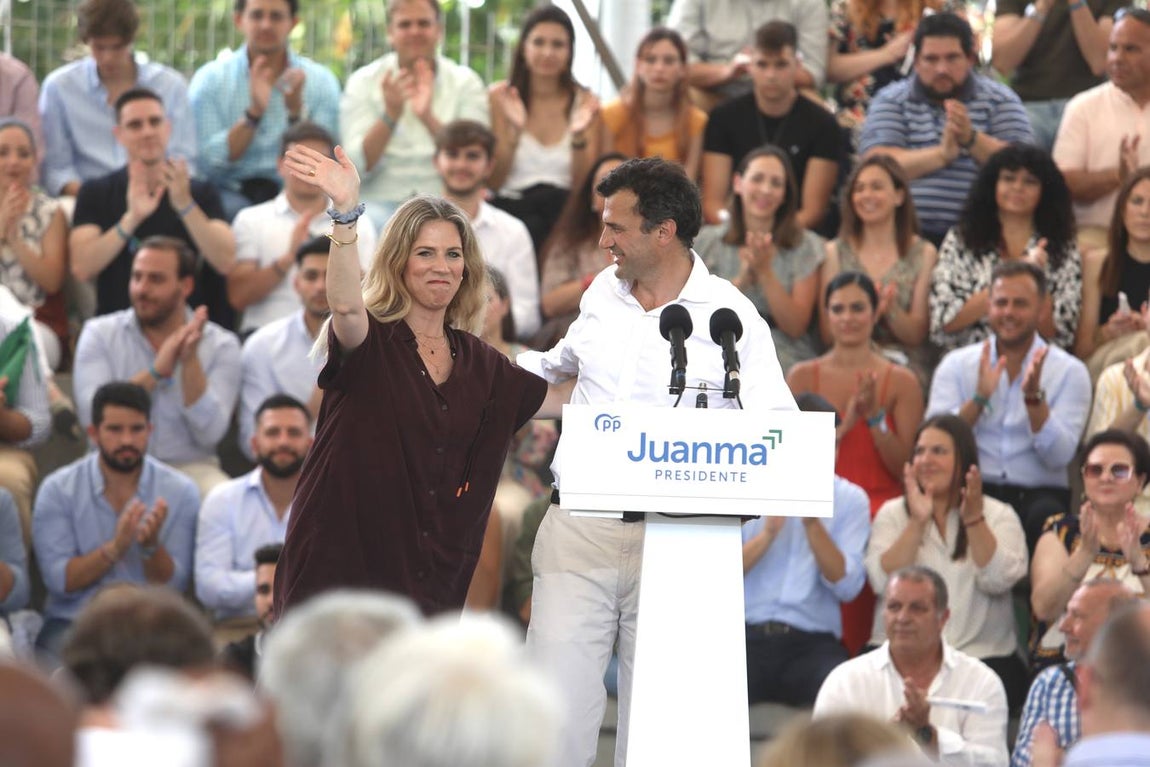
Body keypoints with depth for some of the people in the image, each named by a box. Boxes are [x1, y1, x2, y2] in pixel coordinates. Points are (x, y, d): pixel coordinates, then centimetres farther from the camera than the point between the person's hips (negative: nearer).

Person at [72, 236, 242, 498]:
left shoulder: (221, 346, 3)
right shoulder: (99, 334, 5)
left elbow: (209, 433, -9)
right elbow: (91, 416, -10)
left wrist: (191, 360, -18)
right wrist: (156, 371, -17)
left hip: (190, 467, 0)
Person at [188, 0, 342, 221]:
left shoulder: (321, 80, 6)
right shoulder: (209, 78, 4)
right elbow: (208, 165, -7)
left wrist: (297, 111, -18)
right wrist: (253, 113, -17)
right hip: (231, 192, -1)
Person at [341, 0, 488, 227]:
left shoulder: (466, 82, 6)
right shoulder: (363, 82, 5)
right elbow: (357, 167, -5)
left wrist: (429, 119, -23)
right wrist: (390, 115, -21)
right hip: (381, 202, 0)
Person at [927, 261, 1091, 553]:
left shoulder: (1070, 372, 6)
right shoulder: (956, 364, 10)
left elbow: (1059, 457, -6)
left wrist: (1034, 396, -17)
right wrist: (979, 397, -15)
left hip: (1038, 496, 0)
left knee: (1046, 515, -35)